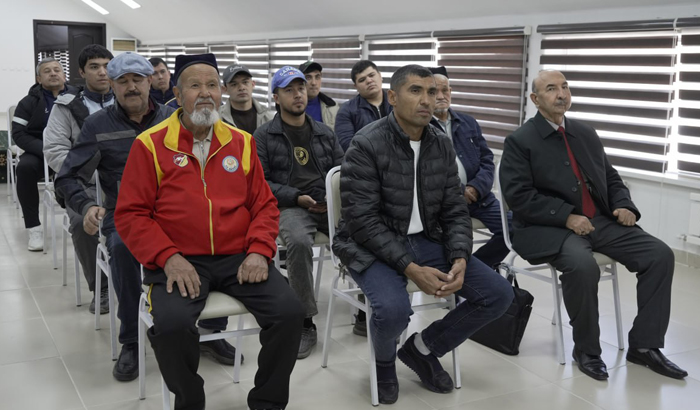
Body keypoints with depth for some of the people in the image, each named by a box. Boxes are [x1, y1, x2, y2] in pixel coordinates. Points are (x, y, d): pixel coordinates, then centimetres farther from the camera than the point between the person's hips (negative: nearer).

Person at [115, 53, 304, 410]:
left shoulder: (242, 142, 11)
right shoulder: (151, 144, 2)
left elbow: (264, 204, 12)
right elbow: (130, 214, -1)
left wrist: (259, 251, -5)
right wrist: (168, 257, -14)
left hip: (238, 258, 3)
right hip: (180, 262, -2)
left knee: (289, 312, -17)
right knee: (171, 323, -30)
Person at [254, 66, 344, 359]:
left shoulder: (324, 133, 20)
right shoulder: (264, 136, 8)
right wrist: (298, 198, -10)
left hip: (330, 205, 3)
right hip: (290, 207, -3)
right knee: (299, 242, -37)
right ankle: (305, 323, -21)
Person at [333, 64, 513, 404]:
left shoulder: (442, 145, 3)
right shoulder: (366, 146, -15)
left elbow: (454, 211, 5)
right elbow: (362, 221, -19)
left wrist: (460, 259, -14)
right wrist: (410, 269, -25)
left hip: (425, 240, 6)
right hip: (373, 245, -6)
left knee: (499, 294, -6)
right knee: (393, 309, -35)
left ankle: (423, 348, 14)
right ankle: (384, 360, 4)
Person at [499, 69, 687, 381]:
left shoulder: (586, 133, 16)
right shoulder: (520, 141, -3)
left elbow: (611, 178, 22)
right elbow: (518, 195, -13)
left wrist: (624, 205, 0)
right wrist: (566, 216, -21)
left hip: (601, 220, 7)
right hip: (549, 228, -6)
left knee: (660, 255, -10)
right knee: (583, 266, -35)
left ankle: (644, 345, 0)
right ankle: (586, 350, -11)